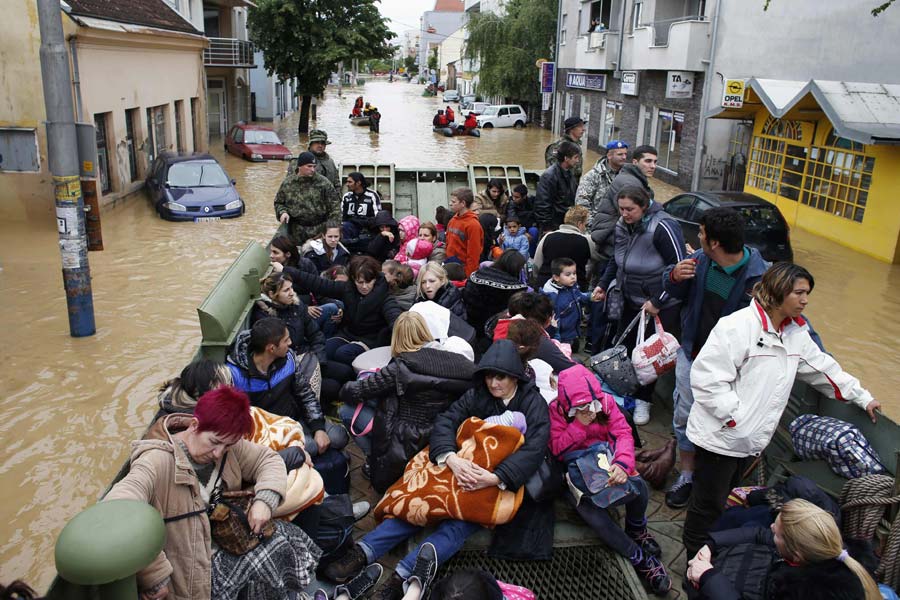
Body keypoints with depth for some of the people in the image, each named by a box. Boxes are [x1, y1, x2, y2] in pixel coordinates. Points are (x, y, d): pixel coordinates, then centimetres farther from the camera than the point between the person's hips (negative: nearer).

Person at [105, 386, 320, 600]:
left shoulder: (227, 446, -3)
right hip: (192, 573, -7)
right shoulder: (159, 462, -25)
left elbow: (268, 459, 6)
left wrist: (265, 499, -15)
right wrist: (154, 578, -34)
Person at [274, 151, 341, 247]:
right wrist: (282, 212, -5)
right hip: (296, 231, 2)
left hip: (320, 231, -2)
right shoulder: (287, 183, 4)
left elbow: (334, 206, -1)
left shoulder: (323, 183, -2)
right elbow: (278, 202, 17)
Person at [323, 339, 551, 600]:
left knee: (460, 521, -28)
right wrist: (451, 458, -30)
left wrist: (495, 478, -34)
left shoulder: (533, 402, -6)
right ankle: (364, 552, -29)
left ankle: (403, 575, -39)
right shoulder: (477, 395, 3)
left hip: (505, 480, -3)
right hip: (468, 468, 3)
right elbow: (445, 421, -8)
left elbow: (535, 447, -20)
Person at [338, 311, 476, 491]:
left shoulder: (402, 366, -19)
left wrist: (345, 389, 13)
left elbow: (356, 391, -10)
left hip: (408, 444, -6)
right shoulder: (449, 359, -6)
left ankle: (376, 461, 11)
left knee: (347, 410, 6)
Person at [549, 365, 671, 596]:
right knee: (594, 516, -27)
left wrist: (623, 464, -34)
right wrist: (580, 424, -28)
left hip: (606, 462, 3)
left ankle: (636, 530, 10)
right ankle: (643, 561, -5)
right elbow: (557, 450, -18)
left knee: (639, 488, -27)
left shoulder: (605, 401, -6)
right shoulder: (557, 410, -12)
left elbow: (623, 433, -15)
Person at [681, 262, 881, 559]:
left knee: (724, 499, 20)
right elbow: (706, 376, -24)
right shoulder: (739, 326, -20)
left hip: (748, 439, 8)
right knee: (708, 503, 4)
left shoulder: (796, 332, 8)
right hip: (719, 435, -8)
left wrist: (863, 398, 26)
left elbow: (823, 368, 23)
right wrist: (735, 417, -20)